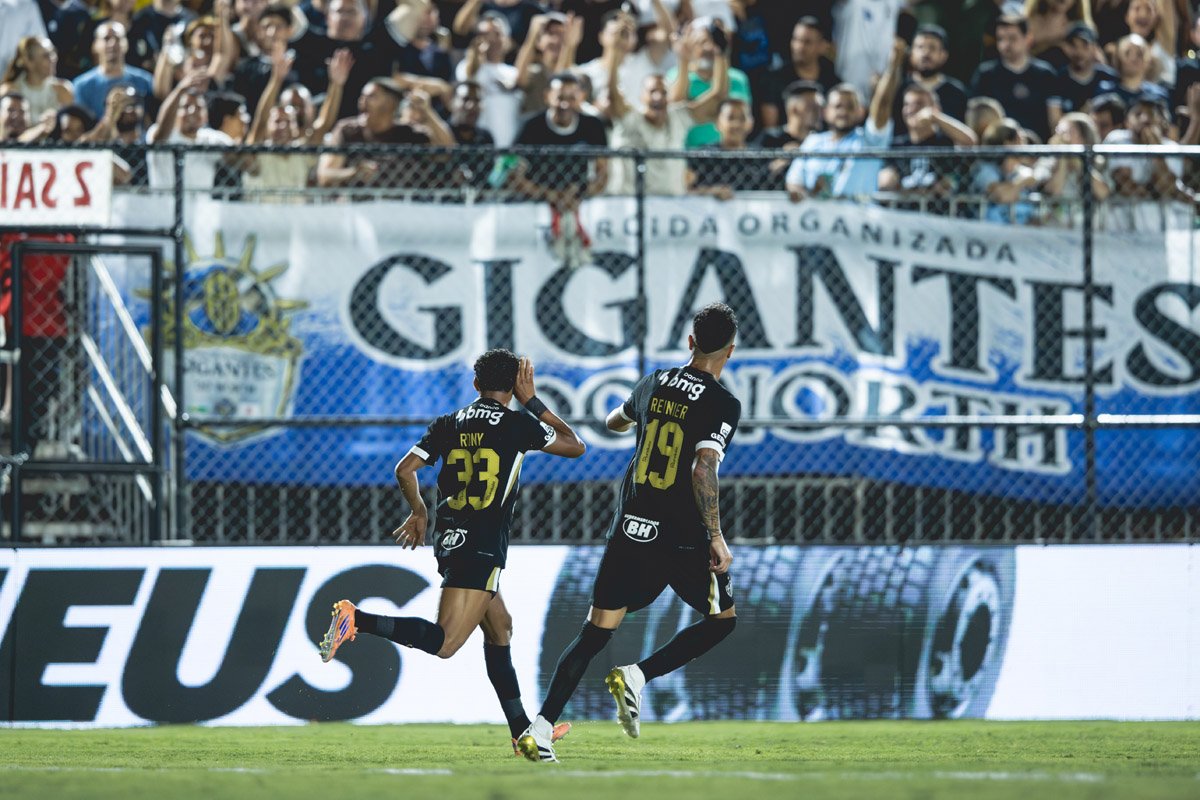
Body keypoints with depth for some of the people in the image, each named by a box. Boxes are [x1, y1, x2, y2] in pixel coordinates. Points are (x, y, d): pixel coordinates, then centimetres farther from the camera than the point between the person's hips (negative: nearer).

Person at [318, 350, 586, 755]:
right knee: (444, 642, -16)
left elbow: (404, 469, 7)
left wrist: (419, 513, 24)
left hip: (448, 540, 7)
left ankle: (523, 731, 24)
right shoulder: (518, 424, -2)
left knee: (499, 627, 21)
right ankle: (357, 620, -32)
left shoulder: (449, 424, 10)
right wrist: (532, 402, 16)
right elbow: (575, 446, 10)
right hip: (482, 548, -7)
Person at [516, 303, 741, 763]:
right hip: (682, 537, -5)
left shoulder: (653, 385, 8)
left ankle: (541, 728, -5)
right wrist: (715, 537, -14)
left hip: (630, 530, 5)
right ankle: (637, 676, -2)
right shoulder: (723, 405, -10)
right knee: (722, 619, 17)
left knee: (597, 631, 7)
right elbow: (703, 471, -21)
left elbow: (613, 422, 29)